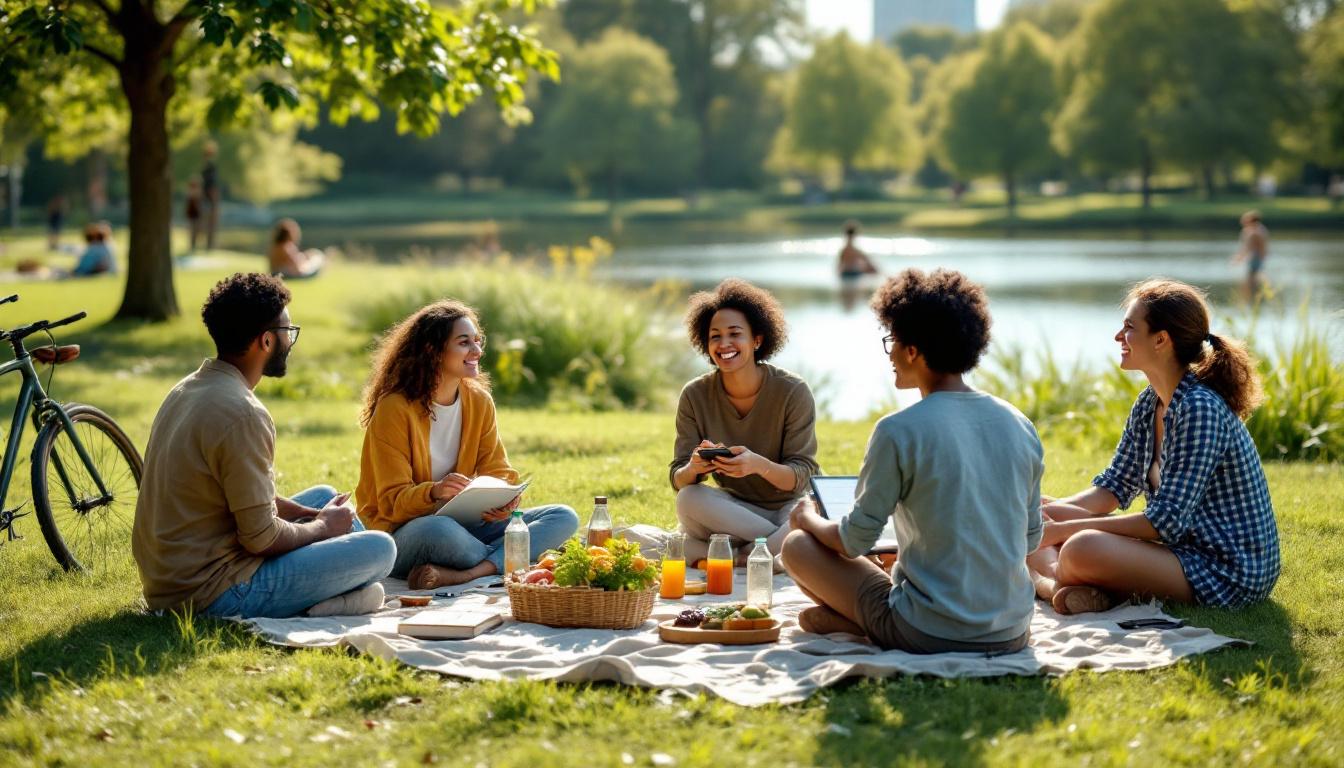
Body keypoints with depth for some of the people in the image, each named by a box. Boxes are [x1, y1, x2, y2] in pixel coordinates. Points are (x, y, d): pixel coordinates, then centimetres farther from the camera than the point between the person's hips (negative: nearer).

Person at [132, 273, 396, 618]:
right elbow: (261, 539, -20)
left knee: (325, 496, 22)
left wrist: (281, 505, 9)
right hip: (210, 595, -10)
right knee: (380, 548, -10)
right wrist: (323, 527, -2)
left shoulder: (188, 389, 9)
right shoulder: (242, 414, -22)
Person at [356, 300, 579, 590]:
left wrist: (506, 498, -20)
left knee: (564, 518, -11)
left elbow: (497, 472, 5)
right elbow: (392, 502, -14)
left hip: (462, 525, 7)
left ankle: (461, 575, -31)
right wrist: (434, 492, -36)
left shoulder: (479, 401, 6)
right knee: (439, 530, -43)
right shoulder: (394, 408, -12)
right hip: (402, 533, -7)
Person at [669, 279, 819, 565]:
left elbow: (802, 476, -15)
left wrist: (758, 465, -37)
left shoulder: (793, 392, -12)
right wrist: (694, 468, -33)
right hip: (733, 510, 3)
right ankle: (780, 546, -20)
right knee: (688, 499, -31)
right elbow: (677, 480, -7)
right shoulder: (695, 396, -5)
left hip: (787, 507, -3)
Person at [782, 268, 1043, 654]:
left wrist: (809, 520, 17)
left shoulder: (899, 431, -14)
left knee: (798, 545, 12)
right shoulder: (1020, 426, 4)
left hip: (929, 635, -5)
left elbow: (854, 541, -5)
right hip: (1011, 634, 5)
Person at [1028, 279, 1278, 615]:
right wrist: (1045, 514, -7)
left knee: (1082, 549, -32)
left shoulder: (1200, 409, -23)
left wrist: (1063, 529, -22)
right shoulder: (1149, 404, 6)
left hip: (1230, 574, -10)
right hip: (1187, 548, 10)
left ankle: (1047, 580, -3)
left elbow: (1167, 523, -25)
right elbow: (1113, 489, 12)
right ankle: (1058, 582, -15)